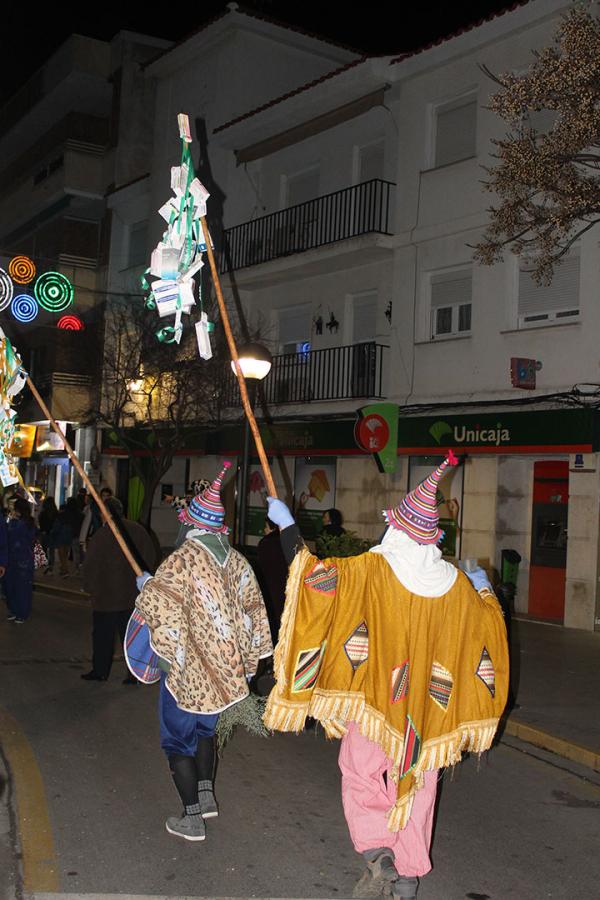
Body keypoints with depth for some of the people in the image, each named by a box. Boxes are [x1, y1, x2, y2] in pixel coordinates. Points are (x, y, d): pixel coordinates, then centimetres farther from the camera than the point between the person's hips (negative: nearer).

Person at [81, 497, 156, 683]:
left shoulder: (102, 535, -15)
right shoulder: (138, 531, 0)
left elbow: (90, 565, -12)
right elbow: (149, 558, 8)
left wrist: (89, 587, 2)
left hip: (106, 596, -4)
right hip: (132, 596, 5)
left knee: (102, 635, 9)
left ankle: (100, 671, 19)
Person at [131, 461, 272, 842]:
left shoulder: (185, 557, -19)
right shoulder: (237, 561, -1)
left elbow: (156, 600, -21)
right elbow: (253, 610, 6)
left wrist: (146, 585, 2)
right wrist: (247, 660, 16)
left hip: (186, 667, -6)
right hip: (224, 667, 6)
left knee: (179, 738, 8)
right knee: (204, 728, 27)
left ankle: (193, 818, 11)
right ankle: (206, 794, 27)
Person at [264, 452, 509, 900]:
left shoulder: (372, 570, -16)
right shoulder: (456, 584, -3)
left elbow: (316, 573, -18)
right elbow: (489, 627, 11)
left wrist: (287, 525, -6)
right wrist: (484, 588, 31)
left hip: (375, 697, -3)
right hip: (427, 709, 3)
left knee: (360, 773, 13)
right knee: (415, 784, 16)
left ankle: (378, 851, -6)